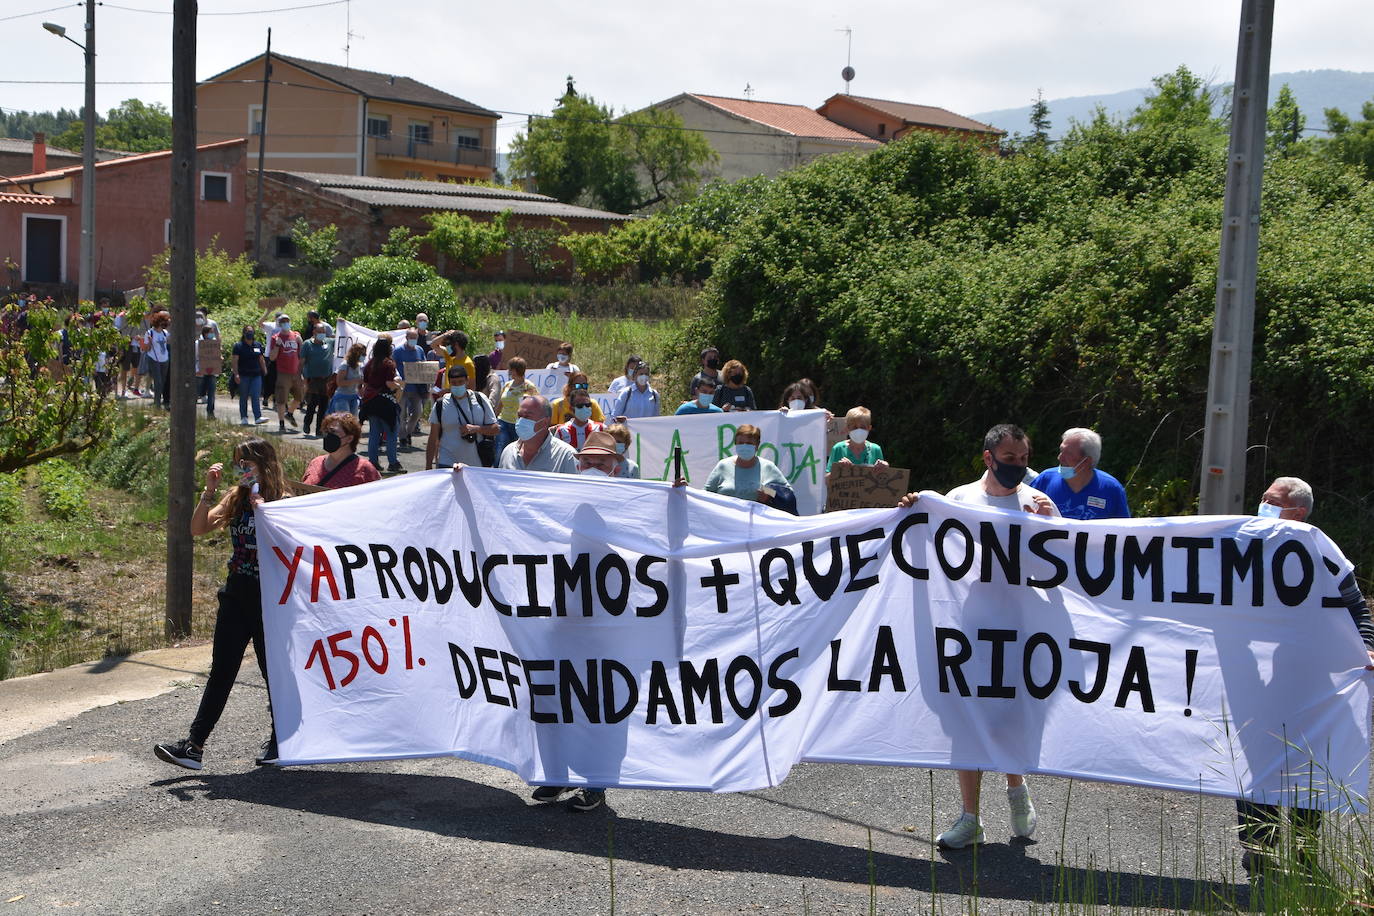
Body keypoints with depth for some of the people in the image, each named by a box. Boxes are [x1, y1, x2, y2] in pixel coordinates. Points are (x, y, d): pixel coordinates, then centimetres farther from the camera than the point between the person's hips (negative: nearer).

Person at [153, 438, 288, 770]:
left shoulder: (280, 501, -9)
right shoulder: (236, 497, 8)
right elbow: (198, 528, 2)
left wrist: (260, 506, -25)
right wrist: (209, 491, -7)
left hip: (268, 597, -5)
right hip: (236, 595, 6)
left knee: (272, 668, 6)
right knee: (221, 671, 4)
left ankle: (279, 738, 25)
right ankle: (194, 745, 1)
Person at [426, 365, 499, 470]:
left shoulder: (480, 400, 4)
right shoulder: (441, 405, 2)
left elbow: (495, 429, 3)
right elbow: (433, 439, 5)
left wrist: (475, 429, -15)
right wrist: (428, 468, 1)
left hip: (477, 465, 2)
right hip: (447, 464, -2)